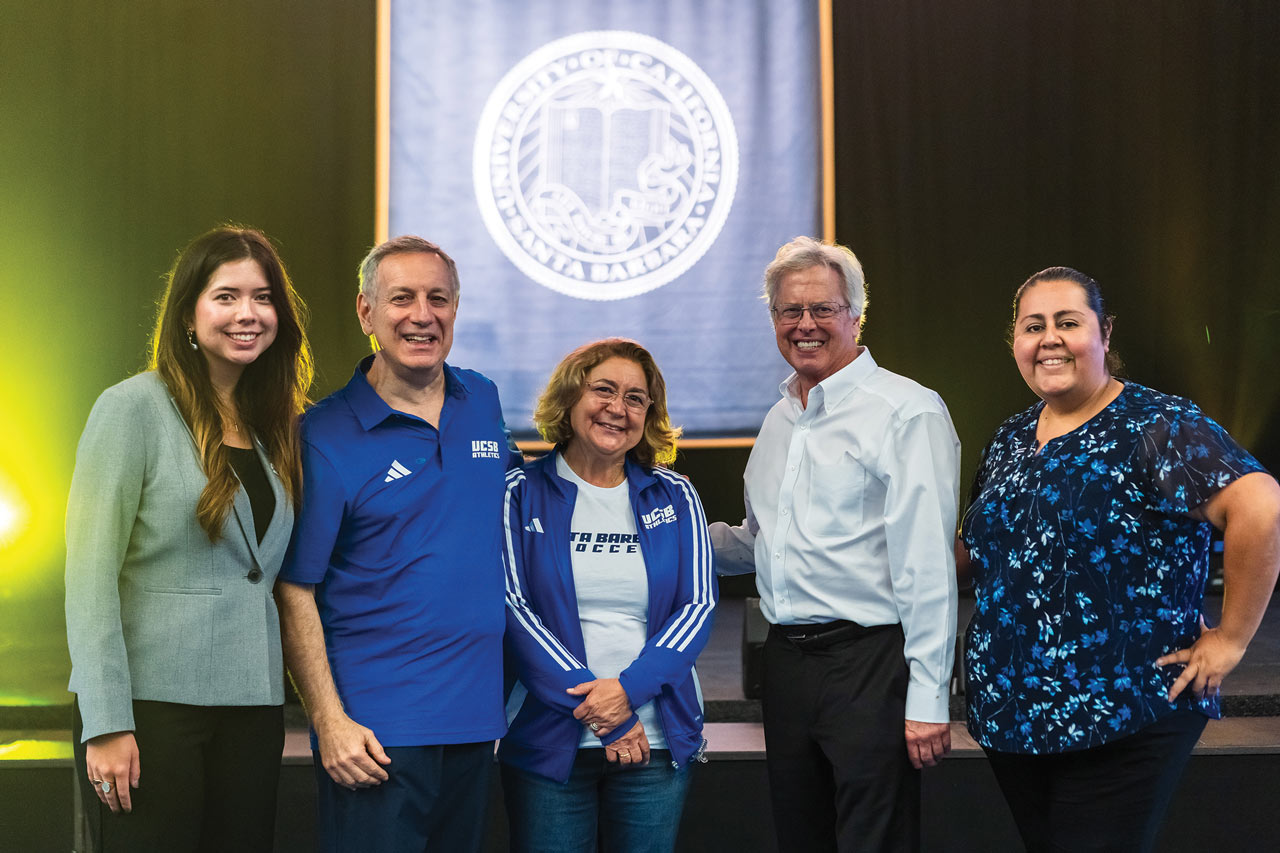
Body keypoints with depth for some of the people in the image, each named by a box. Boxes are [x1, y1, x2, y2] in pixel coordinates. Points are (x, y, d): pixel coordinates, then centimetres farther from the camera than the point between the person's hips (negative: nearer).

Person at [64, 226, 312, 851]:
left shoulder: (275, 425, 13)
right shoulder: (134, 407, -6)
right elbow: (89, 574, -11)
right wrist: (106, 723, -17)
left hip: (253, 705, 6)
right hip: (150, 704, -6)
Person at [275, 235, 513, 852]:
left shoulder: (484, 404, 9)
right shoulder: (325, 436, -8)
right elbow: (294, 592, -9)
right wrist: (330, 723, -16)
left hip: (474, 722, 5)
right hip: (376, 731, -5)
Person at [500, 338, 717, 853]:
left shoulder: (674, 497, 8)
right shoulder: (523, 495, 1)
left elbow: (698, 606, 2)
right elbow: (513, 608, -7)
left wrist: (629, 688, -15)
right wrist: (596, 709, -14)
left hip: (658, 742, 2)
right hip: (547, 741, -2)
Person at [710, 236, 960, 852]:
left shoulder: (906, 411, -10)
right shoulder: (780, 419, 15)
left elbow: (927, 564, -15)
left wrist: (927, 699, -18)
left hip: (868, 662, -8)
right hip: (786, 660, 8)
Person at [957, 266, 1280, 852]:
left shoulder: (1156, 427, -12)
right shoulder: (1008, 441, 11)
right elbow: (976, 549, 25)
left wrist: (1230, 639, -21)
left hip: (1122, 724, -7)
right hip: (1010, 711, 7)